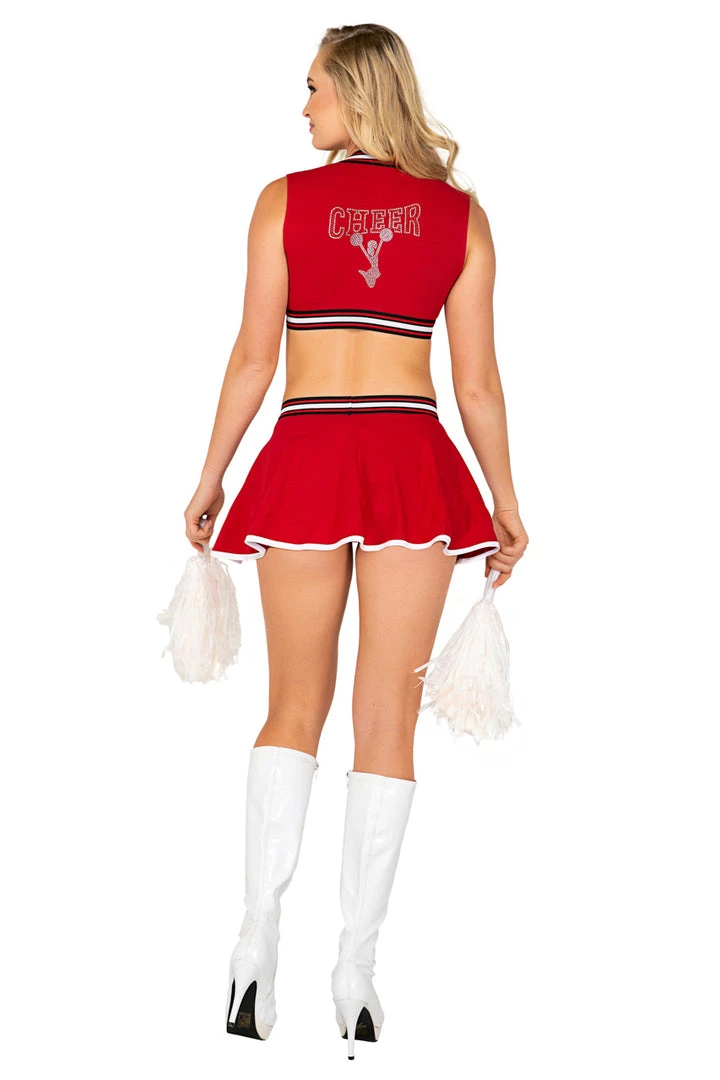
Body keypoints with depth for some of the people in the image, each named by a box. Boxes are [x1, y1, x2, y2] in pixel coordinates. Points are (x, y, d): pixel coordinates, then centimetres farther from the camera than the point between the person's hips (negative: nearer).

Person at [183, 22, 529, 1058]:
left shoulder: (285, 200, 1)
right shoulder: (461, 214, 5)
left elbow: (254, 358, 0)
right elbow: (477, 379, 3)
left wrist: (210, 476, 10)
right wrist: (505, 500, 12)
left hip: (305, 459, 0)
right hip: (413, 460, 0)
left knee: (294, 707, 12)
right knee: (387, 719, 3)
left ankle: (259, 929, -2)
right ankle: (357, 967, 3)